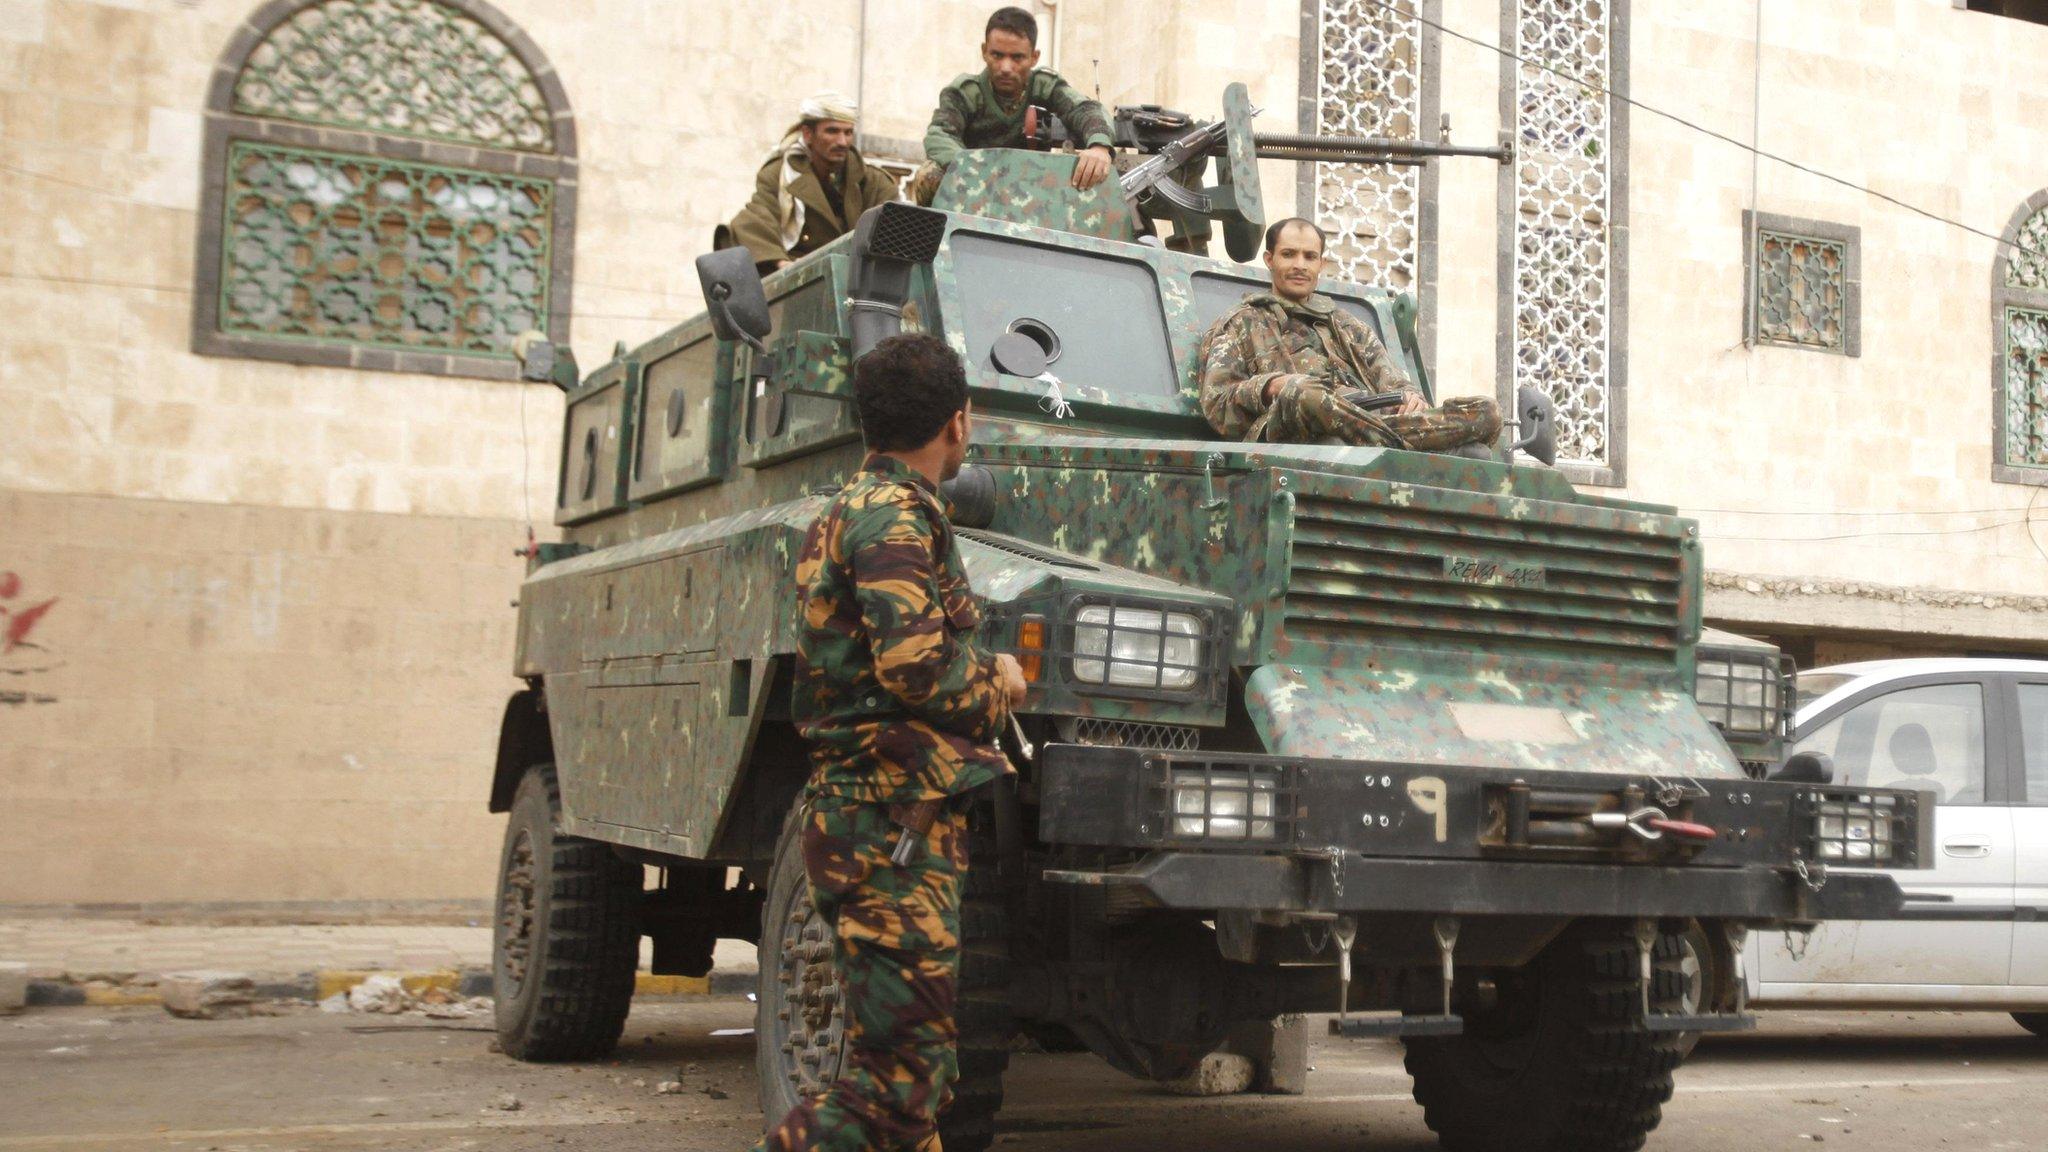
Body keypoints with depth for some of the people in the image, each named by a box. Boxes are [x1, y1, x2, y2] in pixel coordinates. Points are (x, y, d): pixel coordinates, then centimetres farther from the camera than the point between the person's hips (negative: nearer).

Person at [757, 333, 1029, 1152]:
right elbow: (916, 668, -23)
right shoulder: (891, 516, -12)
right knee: (897, 1081, -8)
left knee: (923, 1071, 14)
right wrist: (998, 688, -5)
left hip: (875, 817, 10)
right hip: (894, 819, -10)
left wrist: (980, 676, 12)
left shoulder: (854, 510, 19)